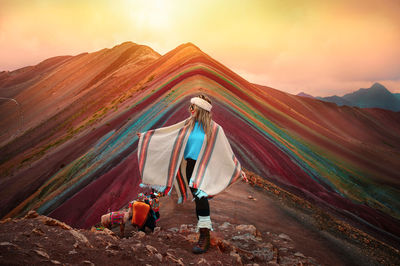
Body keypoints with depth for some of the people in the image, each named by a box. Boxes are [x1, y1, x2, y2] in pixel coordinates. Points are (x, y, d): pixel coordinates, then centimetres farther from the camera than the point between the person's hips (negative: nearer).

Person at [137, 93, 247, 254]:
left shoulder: (214, 129, -3)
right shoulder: (188, 124, 9)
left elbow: (226, 151, 3)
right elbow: (167, 132, 17)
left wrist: (238, 170, 5)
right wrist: (146, 135, 19)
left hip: (204, 168, -5)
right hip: (190, 166, 5)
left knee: (200, 195, -21)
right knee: (198, 199, 8)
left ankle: (204, 236, -20)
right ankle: (205, 228, 21)